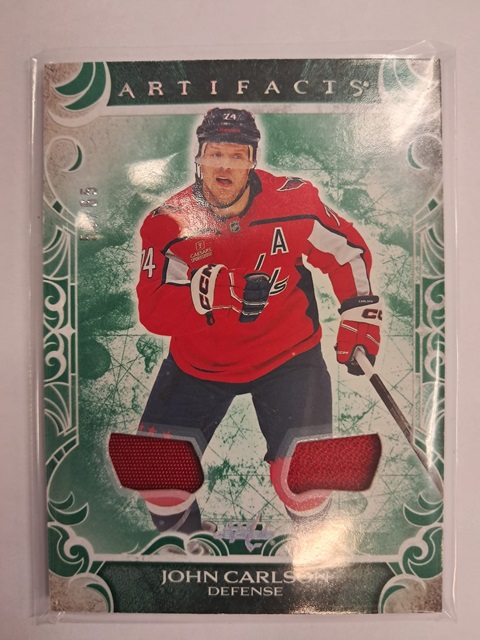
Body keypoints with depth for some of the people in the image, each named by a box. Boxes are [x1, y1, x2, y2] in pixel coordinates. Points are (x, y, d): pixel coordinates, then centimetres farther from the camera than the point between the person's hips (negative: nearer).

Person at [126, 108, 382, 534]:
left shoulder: (295, 202, -12)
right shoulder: (168, 223, -12)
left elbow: (349, 251, 3)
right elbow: (153, 314, -19)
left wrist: (359, 317, 1)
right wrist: (216, 290, -34)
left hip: (287, 355, -1)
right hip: (198, 363, 2)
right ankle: (181, 530, 35)